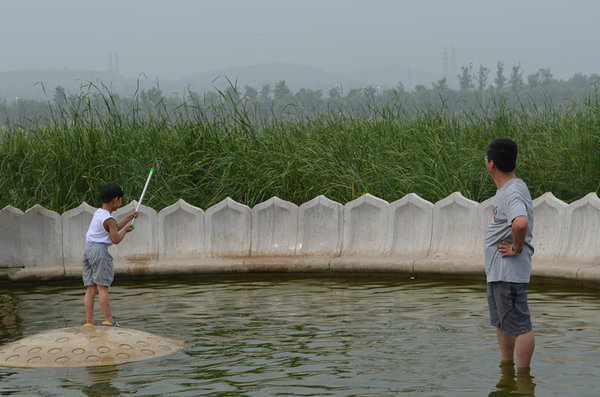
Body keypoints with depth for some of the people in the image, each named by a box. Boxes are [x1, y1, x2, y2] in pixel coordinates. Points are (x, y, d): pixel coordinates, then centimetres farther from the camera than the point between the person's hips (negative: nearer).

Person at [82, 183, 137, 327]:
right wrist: (125, 230, 9)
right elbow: (116, 239, -9)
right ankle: (109, 321, -3)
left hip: (88, 250, 8)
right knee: (102, 287, -6)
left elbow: (115, 228, 26)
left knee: (91, 289, 4)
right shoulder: (109, 219, -10)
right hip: (100, 251, -8)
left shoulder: (98, 213, 16)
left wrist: (129, 218, 31)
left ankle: (89, 322, 1)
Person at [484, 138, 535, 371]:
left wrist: (517, 248, -25)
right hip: (497, 271, 11)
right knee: (502, 323, 21)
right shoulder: (506, 189, 11)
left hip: (509, 272, -11)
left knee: (519, 325, -4)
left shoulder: (513, 193, -21)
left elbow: (521, 223, -41)